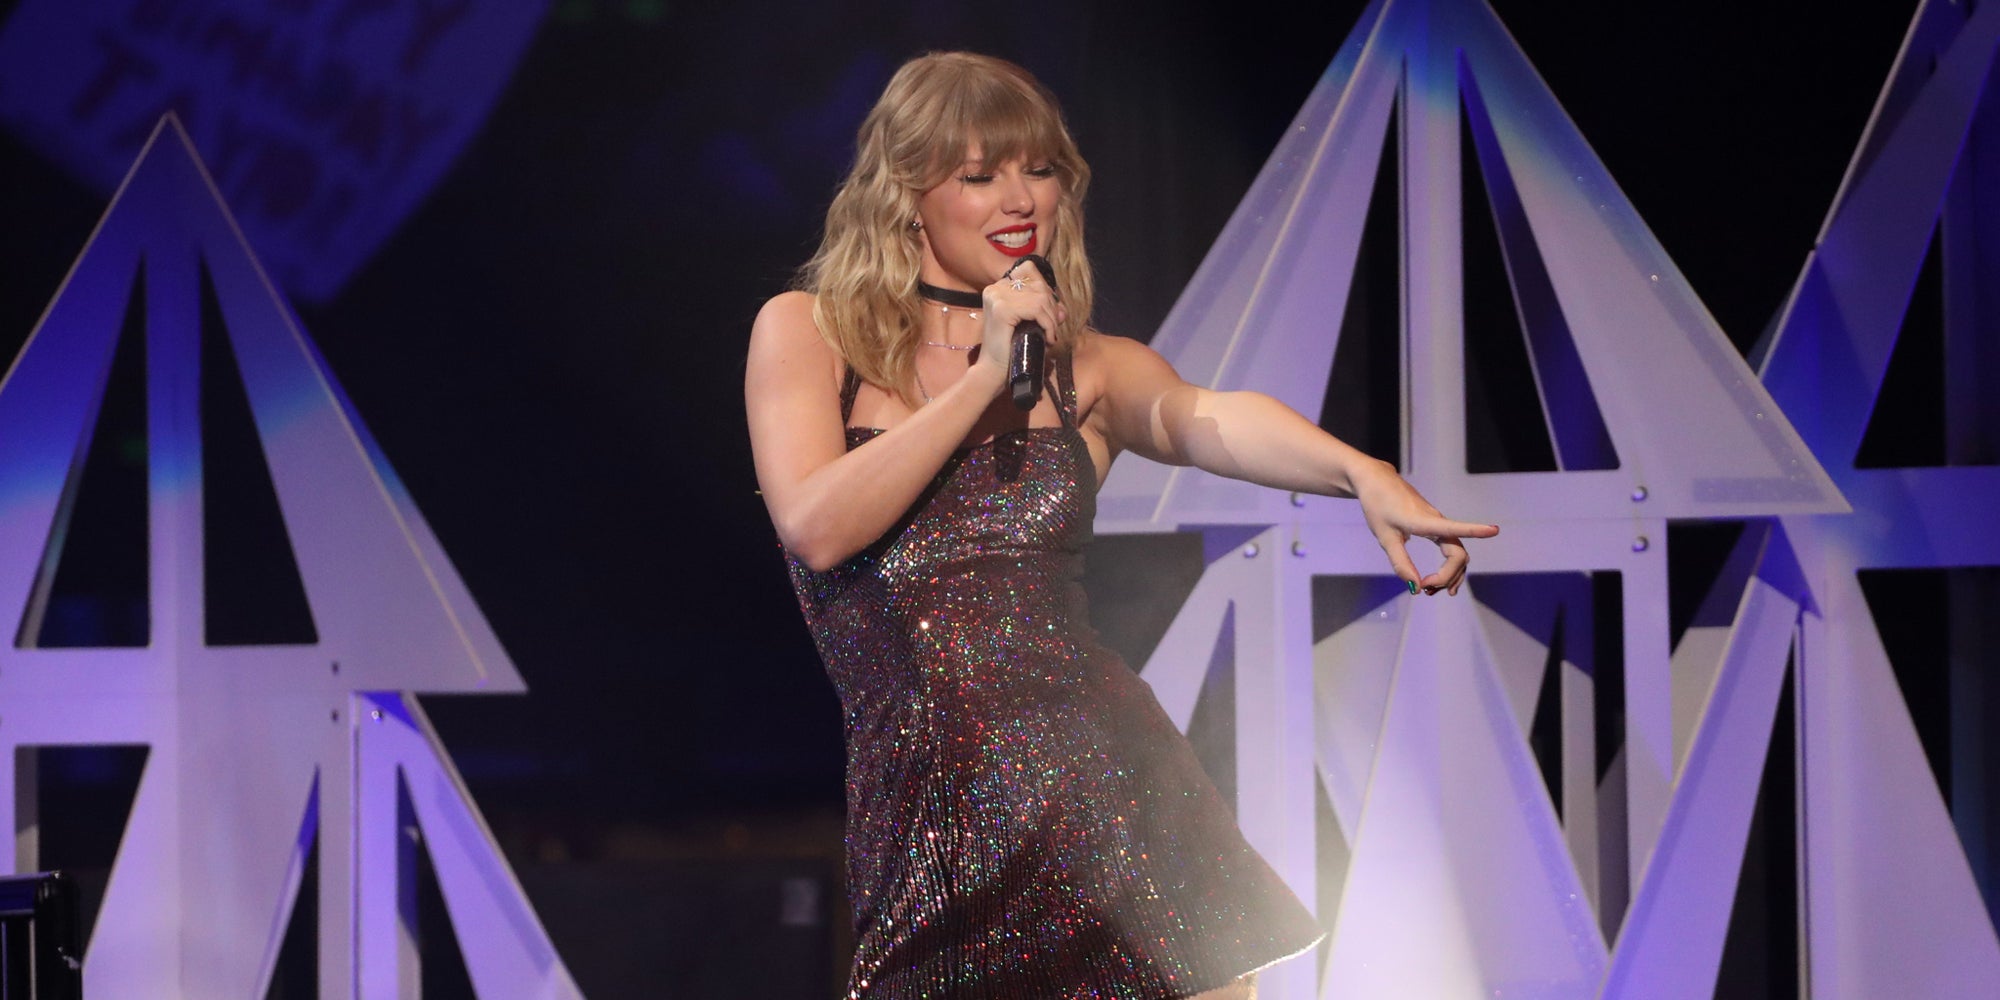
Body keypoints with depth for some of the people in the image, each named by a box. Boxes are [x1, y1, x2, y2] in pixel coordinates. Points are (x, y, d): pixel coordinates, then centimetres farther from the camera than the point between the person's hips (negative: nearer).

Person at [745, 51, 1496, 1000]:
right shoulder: (805, 332, 9)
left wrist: (1366, 473, -29)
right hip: (928, 807, -1)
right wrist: (984, 378, -7)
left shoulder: (1088, 368, 14)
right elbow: (817, 529, -7)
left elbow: (1202, 418, -8)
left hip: (1102, 774, 2)